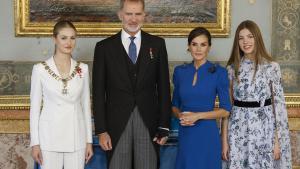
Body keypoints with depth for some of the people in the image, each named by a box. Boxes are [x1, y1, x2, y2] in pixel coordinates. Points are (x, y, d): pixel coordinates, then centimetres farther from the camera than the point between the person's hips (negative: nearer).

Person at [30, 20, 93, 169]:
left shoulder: (83, 69, 4)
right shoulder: (40, 69, -3)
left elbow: (86, 105, 8)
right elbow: (35, 107, 0)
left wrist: (89, 140, 6)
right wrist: (35, 142, -3)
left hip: (76, 136, 2)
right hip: (50, 135, -2)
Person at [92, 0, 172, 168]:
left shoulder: (157, 44, 5)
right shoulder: (104, 47, 2)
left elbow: (164, 87, 5)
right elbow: (98, 92, 2)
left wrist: (164, 126, 2)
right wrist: (101, 130, -4)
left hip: (148, 124, 1)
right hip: (117, 124, -1)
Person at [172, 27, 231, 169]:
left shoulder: (219, 72, -5)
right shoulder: (179, 71, 5)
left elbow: (225, 110, -4)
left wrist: (198, 115, -14)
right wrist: (180, 115, -8)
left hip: (207, 134, -3)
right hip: (185, 135, 3)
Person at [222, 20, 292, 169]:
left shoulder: (272, 67, -2)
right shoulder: (232, 68, 3)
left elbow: (279, 103, -1)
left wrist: (277, 140, -5)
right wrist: (225, 140, 0)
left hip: (264, 129, -1)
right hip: (238, 130, 1)